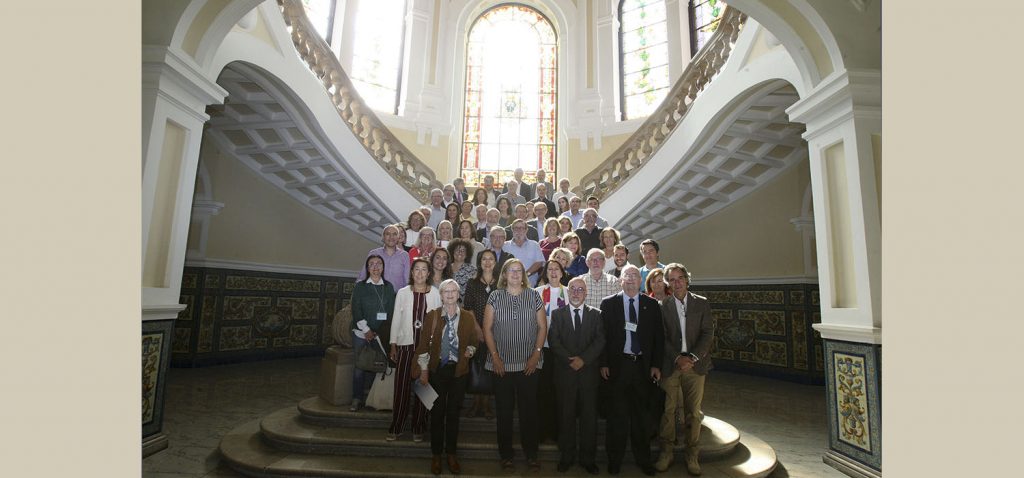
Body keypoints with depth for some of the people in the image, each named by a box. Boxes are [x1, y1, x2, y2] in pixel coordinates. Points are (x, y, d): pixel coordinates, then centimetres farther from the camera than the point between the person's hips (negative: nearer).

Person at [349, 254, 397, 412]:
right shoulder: (360, 286, 2)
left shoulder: (388, 287, 6)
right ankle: (356, 399, 12)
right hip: (361, 333, -1)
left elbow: (391, 311, 3)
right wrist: (366, 330, -10)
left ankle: (368, 397, 15)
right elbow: (356, 310, -3)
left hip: (380, 334, 1)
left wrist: (380, 333, -6)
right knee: (359, 366, 1)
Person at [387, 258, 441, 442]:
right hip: (406, 344, 0)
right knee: (402, 386, 0)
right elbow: (396, 319, 5)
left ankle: (418, 429, 19)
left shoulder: (435, 293, 1)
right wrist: (393, 345, 3)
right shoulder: (403, 293, 3)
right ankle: (396, 427, 15)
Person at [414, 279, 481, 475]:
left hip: (459, 370, 1)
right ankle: (436, 455, 22)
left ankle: (452, 454, 24)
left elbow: (475, 340, 11)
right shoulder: (431, 316, -3)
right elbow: (423, 343, -2)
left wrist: (471, 350, -9)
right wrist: (423, 370, -5)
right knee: (437, 412, 8)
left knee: (454, 413, 10)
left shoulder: (468, 317, 0)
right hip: (437, 369, -1)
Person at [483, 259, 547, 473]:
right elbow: (487, 328, 1)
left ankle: (531, 454, 21)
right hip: (502, 363, 0)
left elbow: (542, 327, 4)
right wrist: (495, 356, -6)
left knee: (529, 409, 7)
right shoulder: (495, 296, 2)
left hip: (528, 363, 0)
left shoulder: (534, 296, 3)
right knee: (504, 410, 8)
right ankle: (505, 455, 22)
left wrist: (536, 354, -4)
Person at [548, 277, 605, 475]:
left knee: (589, 415, 5)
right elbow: (553, 340, -2)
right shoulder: (557, 313, 6)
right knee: (566, 415, 5)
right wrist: (570, 360, -13)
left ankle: (588, 458, 17)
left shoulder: (595, 314, 7)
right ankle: (567, 457, 18)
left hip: (589, 371, 0)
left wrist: (583, 359, -13)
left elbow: (600, 340, -2)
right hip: (565, 371, 0)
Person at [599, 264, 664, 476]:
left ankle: (643, 459, 27)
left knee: (641, 414, 11)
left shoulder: (652, 305, 5)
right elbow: (603, 335, -1)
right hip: (617, 365, -1)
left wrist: (656, 365, 1)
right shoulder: (608, 303, 0)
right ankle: (614, 459, 21)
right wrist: (604, 363, -5)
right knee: (617, 414, 7)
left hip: (643, 366, 2)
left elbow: (658, 336, 5)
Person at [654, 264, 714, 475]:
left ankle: (692, 456, 19)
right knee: (668, 410, 3)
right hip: (670, 365, -1)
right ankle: (666, 453, 15)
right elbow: (662, 337, -1)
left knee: (693, 412, 7)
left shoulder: (702, 303, 5)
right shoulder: (662, 306, 2)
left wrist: (693, 358, -11)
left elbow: (708, 333, 0)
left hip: (695, 364, 1)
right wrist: (677, 358, -13)